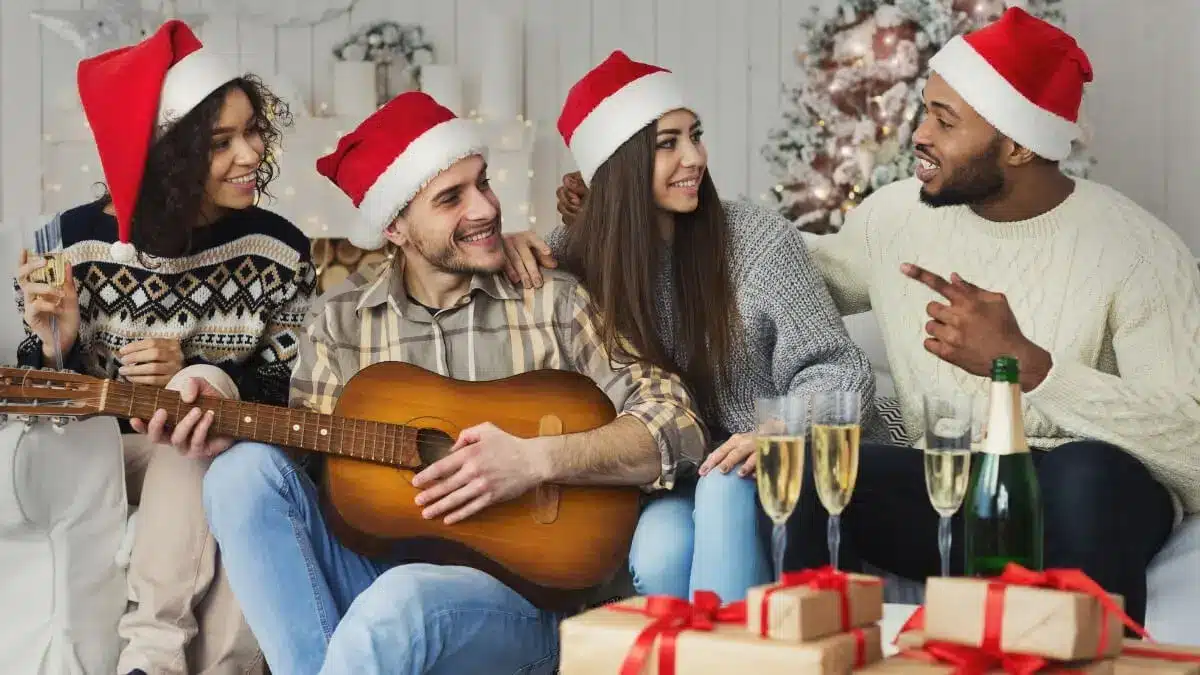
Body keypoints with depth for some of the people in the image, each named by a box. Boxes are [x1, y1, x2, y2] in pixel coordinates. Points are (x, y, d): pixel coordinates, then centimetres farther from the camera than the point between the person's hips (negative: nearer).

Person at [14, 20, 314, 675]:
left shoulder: (279, 250, -7)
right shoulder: (77, 242, -8)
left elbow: (292, 392, -4)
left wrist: (199, 378, -21)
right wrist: (55, 344, -23)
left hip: (225, 459, 1)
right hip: (102, 455, -1)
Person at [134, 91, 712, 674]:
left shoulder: (556, 301, 0)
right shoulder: (340, 318, 8)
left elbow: (678, 429, -5)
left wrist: (537, 460, -17)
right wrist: (234, 433, -10)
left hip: (519, 588, -4)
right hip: (376, 569, 4)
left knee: (400, 602, -37)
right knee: (247, 469, -20)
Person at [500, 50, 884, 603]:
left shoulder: (759, 240, -9)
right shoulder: (589, 253, -2)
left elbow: (833, 369, -11)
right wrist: (508, 244, -14)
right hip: (680, 477, 2)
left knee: (726, 482, -34)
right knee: (659, 550, -31)